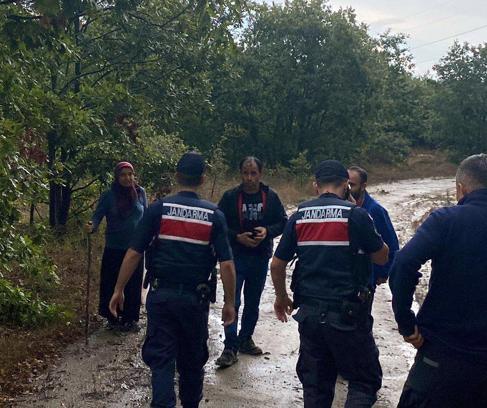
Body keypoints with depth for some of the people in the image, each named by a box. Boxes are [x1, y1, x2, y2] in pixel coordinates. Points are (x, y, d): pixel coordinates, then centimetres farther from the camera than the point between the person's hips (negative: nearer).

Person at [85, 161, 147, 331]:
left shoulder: (140, 193, 1)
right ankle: (112, 319, 20)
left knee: (133, 285, 7)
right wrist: (92, 226, -33)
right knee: (111, 284, 4)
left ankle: (130, 319, 21)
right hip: (114, 248, -2)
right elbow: (98, 215, -12)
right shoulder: (109, 195, -6)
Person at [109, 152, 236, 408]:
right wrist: (229, 303, 3)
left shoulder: (158, 209, -5)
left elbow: (133, 254, -7)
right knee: (193, 360, 19)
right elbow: (226, 264, -6)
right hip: (195, 297, 1)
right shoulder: (214, 215, -3)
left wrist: (119, 289, 3)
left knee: (161, 359, 5)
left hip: (161, 294, -1)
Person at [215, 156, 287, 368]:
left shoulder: (270, 196, -1)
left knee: (253, 302, 15)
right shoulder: (230, 197, -7)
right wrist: (237, 237, -18)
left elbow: (283, 222, 5)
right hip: (235, 257, -3)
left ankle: (245, 340, 31)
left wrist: (268, 231, -14)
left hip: (261, 257, 3)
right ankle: (230, 347, -2)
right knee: (232, 302, -8)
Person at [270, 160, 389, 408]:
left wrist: (281, 297, 21)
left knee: (315, 383, 16)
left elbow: (277, 265, 6)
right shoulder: (356, 215, -8)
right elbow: (382, 257, 2)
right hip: (347, 313, -4)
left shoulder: (299, 216, 3)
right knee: (364, 380, 9)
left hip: (309, 311, 4)